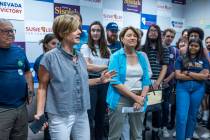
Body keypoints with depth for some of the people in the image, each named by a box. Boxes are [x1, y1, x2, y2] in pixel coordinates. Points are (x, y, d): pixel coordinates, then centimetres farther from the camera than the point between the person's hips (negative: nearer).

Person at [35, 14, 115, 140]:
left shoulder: (80, 56, 6)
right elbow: (42, 87, -7)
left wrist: (100, 80, 6)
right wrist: (40, 112, -17)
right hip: (60, 116, -5)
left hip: (82, 114, 6)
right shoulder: (50, 57, -11)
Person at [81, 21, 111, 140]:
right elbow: (87, 66, -12)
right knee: (90, 115, 2)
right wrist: (105, 67, -10)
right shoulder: (85, 47, -1)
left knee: (101, 114, 15)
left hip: (104, 82, 5)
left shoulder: (107, 49, 12)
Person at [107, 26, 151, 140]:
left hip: (139, 99, 4)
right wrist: (135, 97, -16)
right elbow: (115, 82, -14)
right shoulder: (116, 56, -6)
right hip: (120, 99, -4)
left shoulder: (142, 57, 7)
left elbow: (146, 80, 5)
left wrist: (142, 98, -10)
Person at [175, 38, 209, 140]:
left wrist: (188, 73, -10)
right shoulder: (181, 59, 3)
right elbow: (178, 75, -7)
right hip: (182, 88, -2)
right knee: (182, 116, -8)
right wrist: (197, 76, -7)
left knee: (193, 115, 13)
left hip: (198, 89, 2)